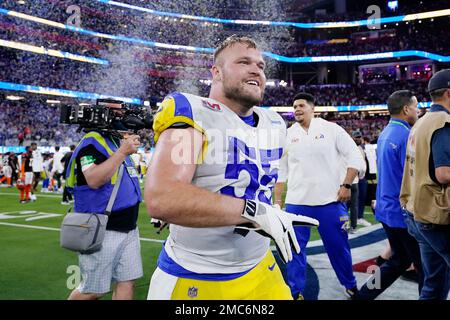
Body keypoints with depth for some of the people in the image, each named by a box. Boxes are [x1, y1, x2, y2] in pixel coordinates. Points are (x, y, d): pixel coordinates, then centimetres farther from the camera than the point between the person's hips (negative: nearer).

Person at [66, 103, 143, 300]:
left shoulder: (120, 141, 14)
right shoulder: (92, 142, -11)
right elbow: (94, 180, -28)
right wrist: (123, 152, -25)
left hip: (129, 229, 8)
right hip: (102, 231, -8)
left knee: (127, 283, 9)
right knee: (94, 291, 4)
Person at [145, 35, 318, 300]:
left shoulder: (274, 124, 6)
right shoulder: (192, 112, -17)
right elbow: (161, 199, -30)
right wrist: (255, 211, -28)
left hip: (259, 270, 7)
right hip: (193, 278, -6)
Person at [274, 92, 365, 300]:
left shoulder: (331, 129, 1)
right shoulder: (288, 135, 7)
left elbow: (355, 158, 1)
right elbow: (280, 171, 11)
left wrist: (346, 185, -8)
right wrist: (277, 201, 8)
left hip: (330, 200, -2)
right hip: (296, 202, 2)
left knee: (338, 246, 9)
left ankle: (350, 285, 32)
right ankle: (296, 292, 19)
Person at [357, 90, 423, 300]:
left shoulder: (385, 134, 11)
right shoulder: (406, 136, -18)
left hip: (387, 210, 9)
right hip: (403, 213, -9)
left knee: (399, 261, 19)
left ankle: (363, 295, 19)